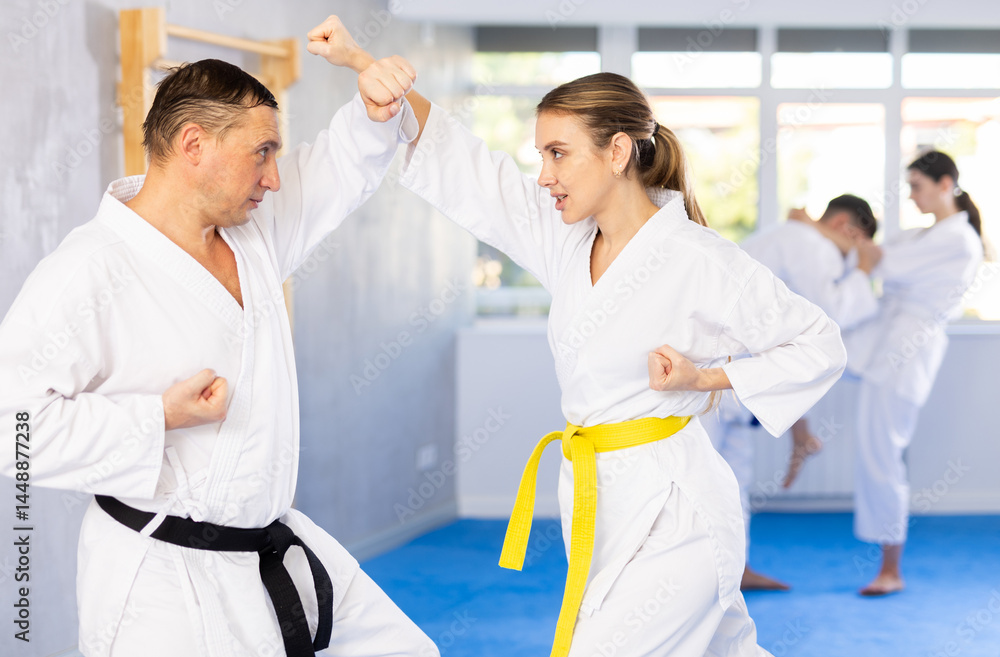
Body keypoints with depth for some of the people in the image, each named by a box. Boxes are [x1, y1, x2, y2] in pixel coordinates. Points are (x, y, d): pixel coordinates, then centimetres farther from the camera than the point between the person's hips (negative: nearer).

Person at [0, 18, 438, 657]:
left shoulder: (253, 228, 6)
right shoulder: (90, 272, -19)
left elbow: (342, 164, 19)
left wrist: (378, 110, -3)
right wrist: (158, 418, -23)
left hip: (271, 550, 8)